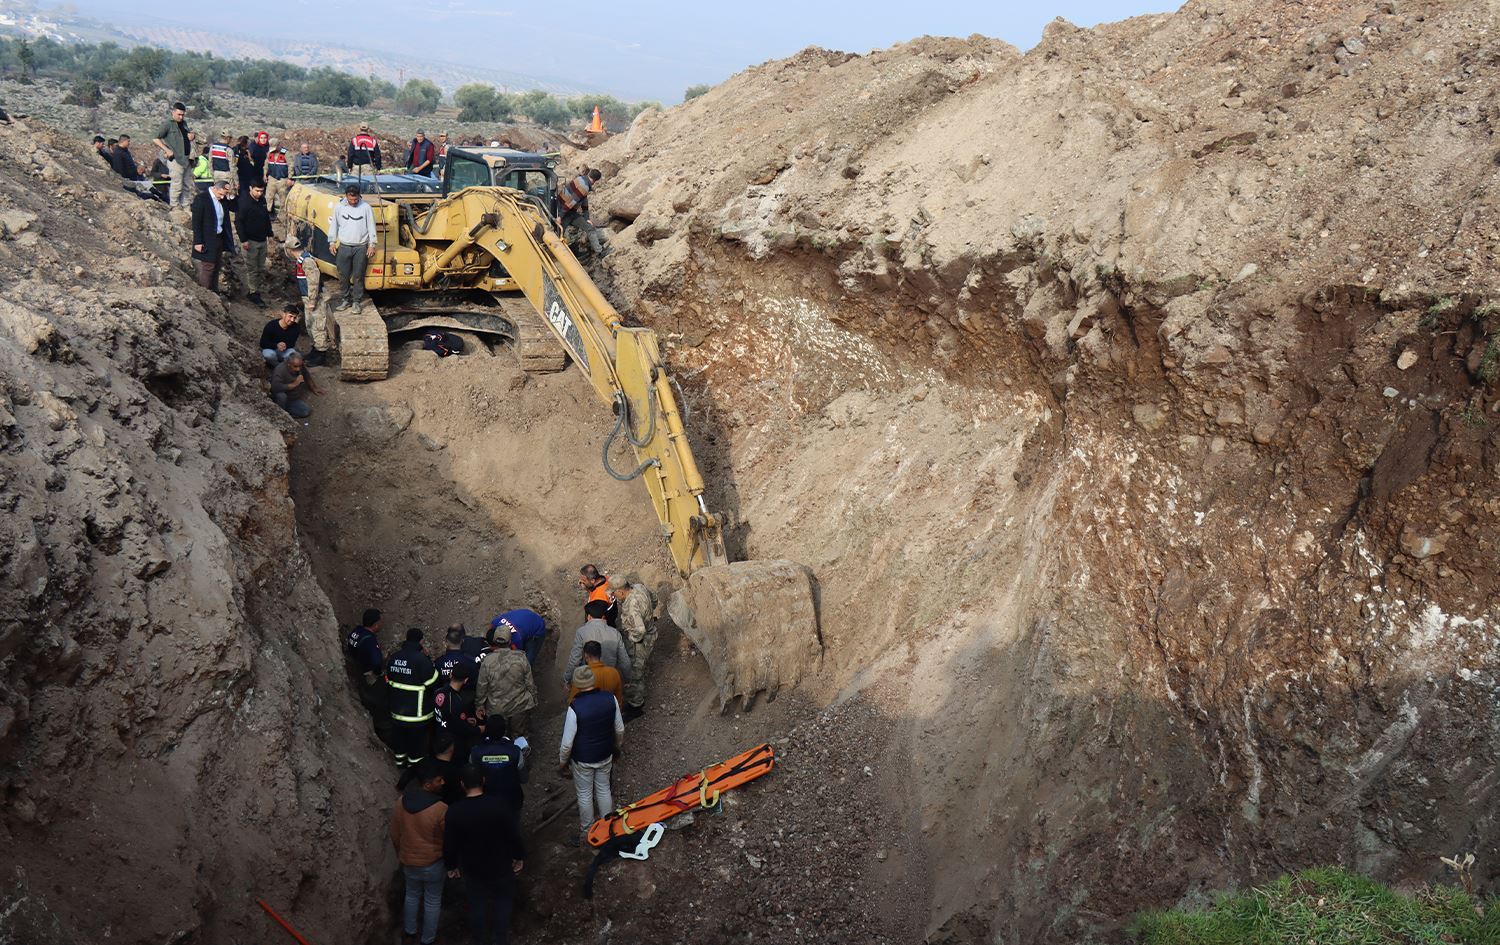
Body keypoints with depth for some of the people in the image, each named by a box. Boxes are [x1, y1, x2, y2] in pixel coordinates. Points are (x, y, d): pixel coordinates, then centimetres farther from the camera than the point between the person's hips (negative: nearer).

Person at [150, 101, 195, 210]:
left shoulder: (184, 123, 16)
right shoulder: (167, 124, -6)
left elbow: (189, 134, 34)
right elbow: (156, 139, -9)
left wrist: (191, 135, 10)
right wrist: (167, 150, -14)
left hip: (186, 159, 8)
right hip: (176, 159, -8)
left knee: (188, 186, 11)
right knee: (177, 185, -7)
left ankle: (186, 208, 20)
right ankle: (175, 208, -1)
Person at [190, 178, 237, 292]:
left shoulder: (223, 199, 4)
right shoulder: (201, 199, -17)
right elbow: (196, 222, -17)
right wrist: (198, 242, -18)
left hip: (219, 239, 7)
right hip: (207, 240, -7)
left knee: (216, 267, 16)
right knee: (207, 267, -2)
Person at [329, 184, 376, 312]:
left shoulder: (366, 207, -5)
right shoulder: (339, 207, 0)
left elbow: (371, 227, -1)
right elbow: (334, 225, 9)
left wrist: (372, 245, -4)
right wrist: (332, 242, 7)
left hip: (361, 247, -2)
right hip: (344, 247, 2)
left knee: (358, 276, 2)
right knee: (343, 275, 6)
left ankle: (357, 301, 12)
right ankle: (345, 299, 20)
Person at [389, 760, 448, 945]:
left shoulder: (401, 803, -13)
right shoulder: (441, 809, -28)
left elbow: (395, 835, 1)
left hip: (409, 861, 4)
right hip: (433, 863, -4)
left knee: (412, 895, 27)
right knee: (432, 901, 16)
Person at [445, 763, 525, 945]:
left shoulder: (455, 812, -21)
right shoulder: (498, 805, -24)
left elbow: (449, 845, -11)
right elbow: (513, 835, -16)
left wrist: (452, 866, 8)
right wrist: (519, 856, 1)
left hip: (472, 868, 1)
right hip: (500, 866, -1)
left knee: (477, 905, 24)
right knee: (502, 901, 23)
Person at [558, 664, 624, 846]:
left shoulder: (574, 708, -29)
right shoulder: (610, 699, -17)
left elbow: (567, 742, -20)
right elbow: (620, 730, -3)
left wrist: (562, 761, -1)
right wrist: (616, 747, 17)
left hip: (582, 759, -4)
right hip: (605, 756, 4)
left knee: (585, 795, 17)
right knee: (604, 790, 23)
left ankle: (586, 832, 34)